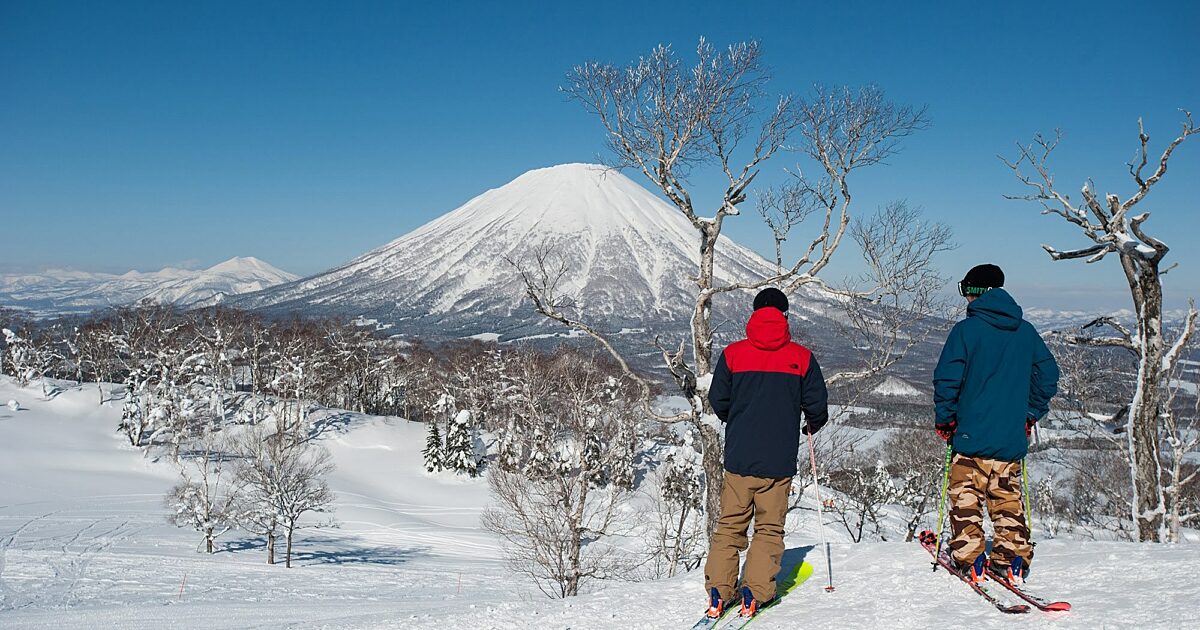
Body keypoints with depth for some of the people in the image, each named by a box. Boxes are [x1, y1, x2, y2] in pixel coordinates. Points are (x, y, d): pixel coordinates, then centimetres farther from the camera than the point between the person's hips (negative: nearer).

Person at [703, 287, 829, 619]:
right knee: (769, 529, 10)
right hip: (779, 461, -1)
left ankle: (718, 592, 7)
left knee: (730, 525, 11)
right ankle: (755, 594, 4)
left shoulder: (732, 354, -1)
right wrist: (813, 425, 25)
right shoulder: (801, 357, -2)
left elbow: (718, 401, 5)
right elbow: (817, 405, 2)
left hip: (738, 457, 1)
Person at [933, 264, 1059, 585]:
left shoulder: (966, 329, -9)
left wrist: (944, 419, -1)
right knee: (1007, 498, 14)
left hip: (972, 433, -5)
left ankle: (969, 559, 2)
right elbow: (1048, 373, 12)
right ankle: (1013, 558, 12)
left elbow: (947, 378, -12)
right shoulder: (1026, 331, 6)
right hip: (1013, 436, 5)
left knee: (965, 497, 4)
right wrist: (1030, 414, 20)